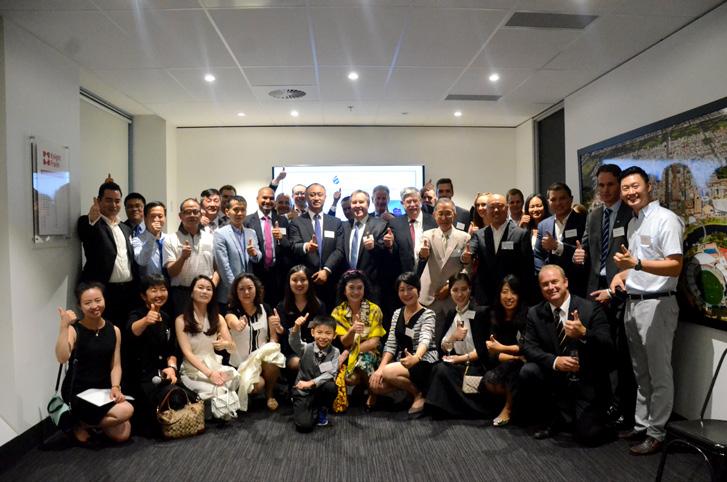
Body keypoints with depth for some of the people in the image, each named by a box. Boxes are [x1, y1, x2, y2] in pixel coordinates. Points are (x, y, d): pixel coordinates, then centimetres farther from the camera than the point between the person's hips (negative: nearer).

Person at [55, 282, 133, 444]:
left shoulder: (114, 331, 4)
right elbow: (62, 358, -29)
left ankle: (92, 420, 19)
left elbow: (116, 365, 4)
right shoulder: (74, 330, -10)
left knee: (122, 435, -9)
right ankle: (80, 424, 1)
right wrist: (64, 325, -30)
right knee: (126, 411, -25)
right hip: (77, 392, -5)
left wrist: (115, 387, -13)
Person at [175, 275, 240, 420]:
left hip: (215, 365, 4)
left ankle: (224, 411, -1)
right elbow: (187, 352, -12)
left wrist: (226, 344, -24)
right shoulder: (181, 320, -4)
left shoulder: (218, 318, 7)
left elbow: (232, 347, 2)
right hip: (193, 370, -4)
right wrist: (209, 373, -24)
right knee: (218, 389, -32)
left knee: (235, 378, -28)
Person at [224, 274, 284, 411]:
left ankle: (269, 394, -5)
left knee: (273, 357, -34)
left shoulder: (266, 309, 1)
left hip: (263, 358, 2)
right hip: (241, 362, -2)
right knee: (258, 385, -31)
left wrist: (278, 328, -26)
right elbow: (233, 322, -33)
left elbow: (273, 337, -1)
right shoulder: (232, 311, -7)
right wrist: (238, 325, -59)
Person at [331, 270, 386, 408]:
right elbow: (345, 343, -8)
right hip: (349, 355, 2)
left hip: (370, 354, -1)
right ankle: (361, 385, 8)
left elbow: (374, 342, -11)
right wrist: (352, 331, -31)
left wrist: (349, 353, -18)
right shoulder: (338, 312, -3)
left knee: (362, 361, -36)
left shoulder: (374, 310, -8)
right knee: (351, 379, -30)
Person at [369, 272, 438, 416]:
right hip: (402, 362, 6)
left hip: (424, 363, -6)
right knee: (375, 384, -15)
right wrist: (380, 368, -13)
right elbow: (391, 344, 3)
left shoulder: (428, 315, -11)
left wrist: (416, 358, -51)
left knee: (388, 373, -29)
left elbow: (425, 340, -29)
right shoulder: (397, 313, 7)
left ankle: (419, 394, -4)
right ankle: (410, 385, 7)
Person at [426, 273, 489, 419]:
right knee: (438, 368, -28)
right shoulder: (451, 315, 14)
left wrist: (463, 358, -13)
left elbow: (485, 349, -8)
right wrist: (452, 338, -9)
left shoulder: (481, 312, -3)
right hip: (455, 364, 5)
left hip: (475, 366, -5)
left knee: (442, 370, -29)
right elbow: (441, 347, 10)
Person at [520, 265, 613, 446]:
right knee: (527, 372, -24)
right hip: (555, 377, 3)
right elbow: (528, 347, -8)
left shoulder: (591, 308, -10)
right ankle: (556, 419, 2)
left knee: (588, 435, -16)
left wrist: (584, 334, -37)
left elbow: (608, 349, -16)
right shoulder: (535, 313, -1)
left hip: (587, 382, -3)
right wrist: (554, 361, -26)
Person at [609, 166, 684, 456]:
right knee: (641, 373, 17)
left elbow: (675, 267, -19)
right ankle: (641, 425, 29)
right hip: (633, 303, 8)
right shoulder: (633, 223, 14)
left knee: (659, 375, 4)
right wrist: (622, 273, 3)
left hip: (656, 304, -8)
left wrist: (636, 263, -30)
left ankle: (656, 434, 16)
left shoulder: (666, 219, -12)